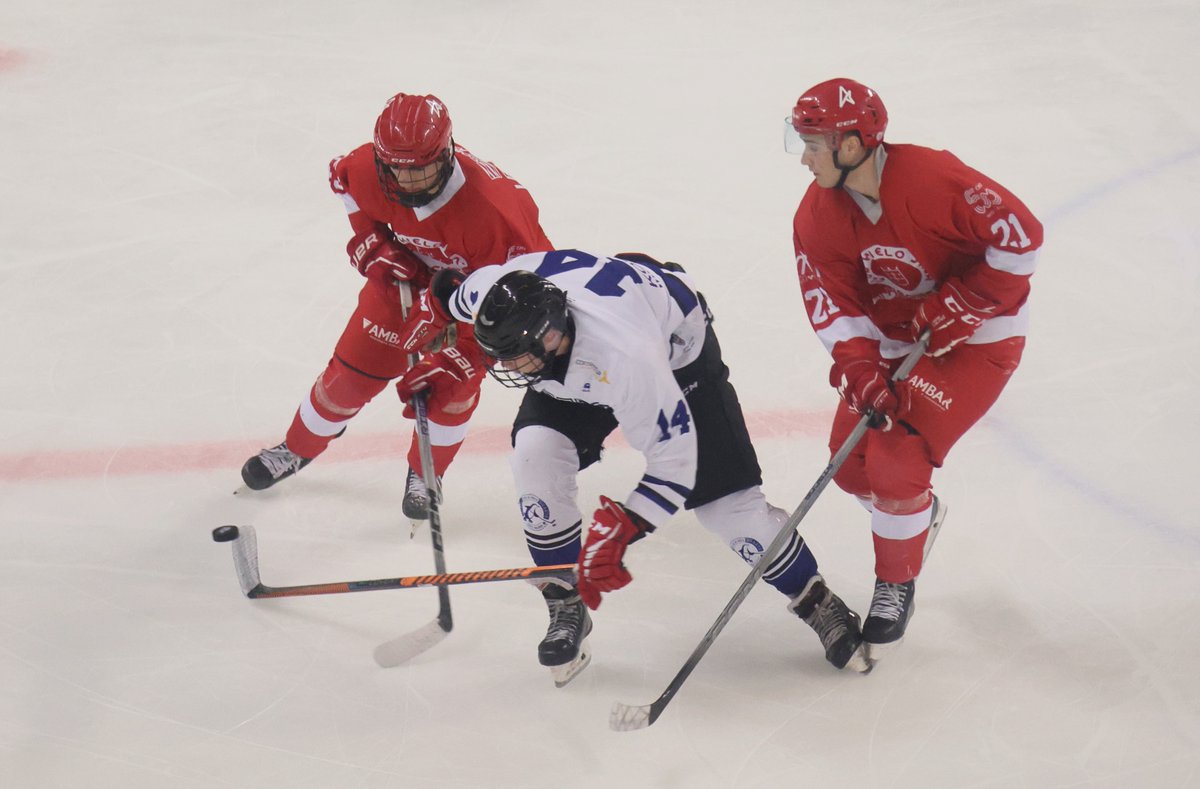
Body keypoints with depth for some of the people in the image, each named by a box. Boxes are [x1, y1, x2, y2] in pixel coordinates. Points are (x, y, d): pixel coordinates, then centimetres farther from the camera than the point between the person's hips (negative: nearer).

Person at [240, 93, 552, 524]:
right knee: (354, 366, 6)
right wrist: (373, 243, -13)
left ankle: (425, 474, 16)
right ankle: (297, 447, 32)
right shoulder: (370, 169, -31)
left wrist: (458, 360, -39)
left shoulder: (491, 209, -44)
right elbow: (343, 177, -2)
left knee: (453, 382, -13)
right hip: (413, 269, 4)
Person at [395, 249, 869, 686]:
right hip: (571, 361, 5)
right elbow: (445, 297, -3)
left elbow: (674, 460, -36)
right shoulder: (490, 294, -32)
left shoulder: (625, 354, -46)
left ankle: (816, 602, 14)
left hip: (677, 347, -5)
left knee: (723, 496, -9)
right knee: (536, 453, -19)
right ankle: (566, 609, -3)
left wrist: (618, 529, -40)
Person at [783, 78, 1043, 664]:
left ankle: (896, 584, 7)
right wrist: (858, 366, -29)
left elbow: (1021, 235, -26)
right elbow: (831, 300, -12)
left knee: (897, 459, -17)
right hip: (893, 339, 7)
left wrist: (954, 308, -25)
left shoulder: (932, 178, -30)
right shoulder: (818, 213, -10)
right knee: (851, 460, 4)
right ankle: (920, 513, 39)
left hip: (978, 337, -7)